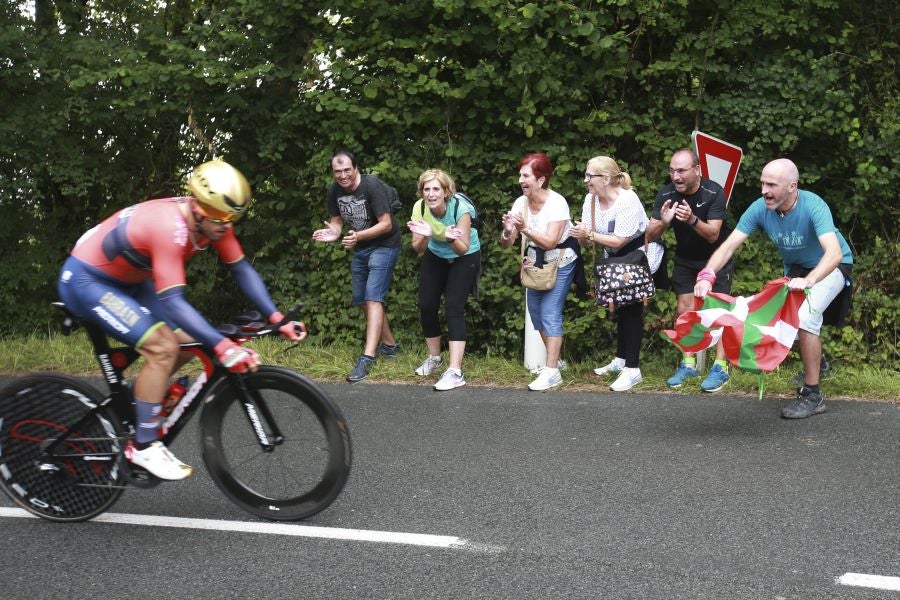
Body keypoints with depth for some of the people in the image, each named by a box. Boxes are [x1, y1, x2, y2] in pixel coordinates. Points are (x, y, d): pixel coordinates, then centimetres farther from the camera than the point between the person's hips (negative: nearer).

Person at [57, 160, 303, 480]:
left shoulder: (212, 220, -12)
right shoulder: (170, 226, -36)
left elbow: (242, 270, -6)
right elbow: (172, 302, -41)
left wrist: (277, 319, -15)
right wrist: (223, 347, -48)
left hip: (127, 281, 9)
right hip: (85, 280, -9)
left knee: (186, 343, 2)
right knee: (163, 348, -20)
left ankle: (131, 399, 22)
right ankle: (144, 447, -8)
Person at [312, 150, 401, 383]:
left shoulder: (372, 186, -23)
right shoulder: (334, 190, -4)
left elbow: (386, 224, -24)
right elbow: (336, 221, 1)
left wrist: (358, 236, -38)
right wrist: (333, 233, -23)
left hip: (384, 245, -8)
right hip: (360, 248, 8)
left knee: (372, 297, -18)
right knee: (360, 300, 13)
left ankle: (368, 357, -24)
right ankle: (389, 344, 29)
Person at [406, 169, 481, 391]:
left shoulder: (460, 208, -31)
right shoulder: (420, 207, -20)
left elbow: (463, 249, -26)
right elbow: (418, 248, -16)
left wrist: (451, 238, -47)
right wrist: (424, 236, -38)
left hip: (464, 258, -4)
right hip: (435, 256, 4)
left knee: (454, 307, -16)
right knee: (426, 305, 1)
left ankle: (455, 372, -21)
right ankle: (434, 357, 26)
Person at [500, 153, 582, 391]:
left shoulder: (557, 203, -23)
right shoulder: (520, 203, -8)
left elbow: (549, 242, -30)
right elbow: (505, 244, -9)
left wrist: (525, 229, -42)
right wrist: (507, 232, -31)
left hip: (560, 262, -6)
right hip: (536, 262, 6)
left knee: (550, 313, -13)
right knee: (536, 311, 7)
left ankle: (552, 371, -12)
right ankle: (554, 359, 25)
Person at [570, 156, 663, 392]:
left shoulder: (627, 201, -28)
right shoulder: (591, 199, -5)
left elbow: (619, 241, -30)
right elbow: (588, 239, -6)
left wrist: (589, 235, -29)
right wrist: (583, 237, -28)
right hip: (616, 260, 8)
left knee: (632, 310, -10)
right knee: (620, 308, 16)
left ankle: (632, 369, -8)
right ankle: (621, 360, 30)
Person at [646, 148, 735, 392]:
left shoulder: (714, 192, -24)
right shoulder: (666, 195, -15)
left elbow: (713, 235, -29)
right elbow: (650, 235, -16)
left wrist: (692, 219, -47)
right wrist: (663, 222, -39)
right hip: (685, 258, 4)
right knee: (684, 310, 3)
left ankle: (720, 367, -7)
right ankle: (688, 365, 13)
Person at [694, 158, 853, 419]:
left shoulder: (813, 206, -35)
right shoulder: (760, 208, -22)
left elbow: (834, 253, -47)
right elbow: (729, 246, -25)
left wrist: (808, 281, -65)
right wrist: (707, 275, -43)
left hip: (829, 268, -6)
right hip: (795, 269, 6)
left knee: (806, 315, -27)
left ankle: (813, 395, -17)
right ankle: (816, 362, 44)